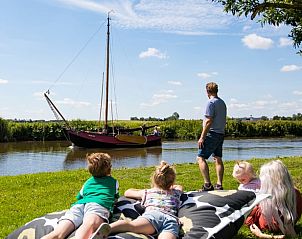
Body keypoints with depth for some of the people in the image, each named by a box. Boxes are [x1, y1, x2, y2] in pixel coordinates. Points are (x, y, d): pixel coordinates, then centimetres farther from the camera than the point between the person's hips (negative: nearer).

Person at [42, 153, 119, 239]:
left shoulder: (88, 182, 39)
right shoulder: (114, 182, 33)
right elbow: (115, 197, 51)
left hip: (79, 204, 3)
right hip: (98, 204, -2)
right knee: (89, 224, -36)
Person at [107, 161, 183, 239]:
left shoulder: (147, 192, 36)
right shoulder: (175, 193, 41)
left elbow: (127, 192, 52)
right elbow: (179, 187, 67)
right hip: (172, 218, 1)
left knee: (131, 225, -29)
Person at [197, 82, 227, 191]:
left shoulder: (211, 102, -11)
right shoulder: (222, 102, 15)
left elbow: (208, 121, -17)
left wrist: (202, 137, -16)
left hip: (212, 134, -9)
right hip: (221, 134, 9)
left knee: (201, 158, -8)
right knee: (218, 159, 11)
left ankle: (207, 185, -15)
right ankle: (219, 184, 11)